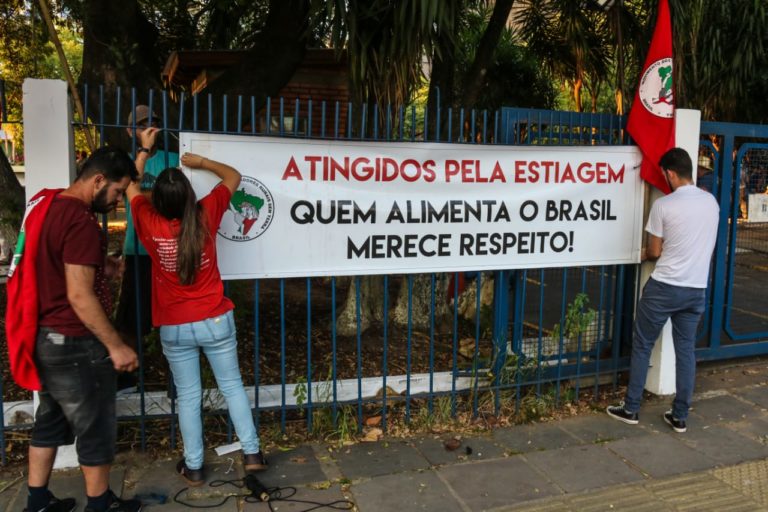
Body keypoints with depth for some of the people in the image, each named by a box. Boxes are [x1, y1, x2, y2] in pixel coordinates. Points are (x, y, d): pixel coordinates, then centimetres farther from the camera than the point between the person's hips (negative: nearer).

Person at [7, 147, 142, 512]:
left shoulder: (44, 203, 6)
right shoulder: (80, 221, -23)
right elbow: (79, 296, -25)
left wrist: (98, 267, 10)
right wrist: (116, 346, -20)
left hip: (44, 336, 9)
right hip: (72, 342, -9)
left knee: (50, 419, 20)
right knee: (95, 426, 7)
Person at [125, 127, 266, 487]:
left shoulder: (150, 224, -12)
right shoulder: (205, 216, -12)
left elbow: (131, 188, 10)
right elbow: (233, 177, 5)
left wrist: (143, 150, 17)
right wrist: (201, 162, 12)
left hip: (174, 328, 0)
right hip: (215, 321, 0)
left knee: (188, 397, 11)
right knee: (232, 386, 14)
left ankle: (194, 467, 21)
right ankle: (252, 453, 20)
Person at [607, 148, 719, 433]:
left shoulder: (664, 205, -13)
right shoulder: (711, 202, 5)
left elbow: (655, 252, -5)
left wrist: (644, 255, 18)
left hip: (664, 287, -5)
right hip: (696, 289, 5)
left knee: (642, 346, 8)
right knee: (686, 350, 12)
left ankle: (630, 409, 16)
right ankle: (679, 417, 18)